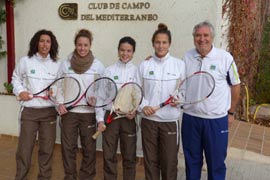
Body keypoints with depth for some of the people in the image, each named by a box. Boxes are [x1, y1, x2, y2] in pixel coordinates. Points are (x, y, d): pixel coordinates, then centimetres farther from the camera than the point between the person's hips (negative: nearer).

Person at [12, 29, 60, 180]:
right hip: (29, 111, -1)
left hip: (49, 111, 2)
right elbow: (16, 78, 13)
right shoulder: (25, 61, -1)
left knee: (47, 148, 9)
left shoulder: (56, 64, 3)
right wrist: (20, 91, -3)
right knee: (25, 148, 0)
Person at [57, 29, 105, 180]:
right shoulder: (66, 64, 1)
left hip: (89, 113, -1)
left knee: (89, 148, 7)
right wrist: (59, 103, -6)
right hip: (68, 112, 1)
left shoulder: (98, 65, -1)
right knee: (68, 147, 8)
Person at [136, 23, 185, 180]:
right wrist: (143, 106, -9)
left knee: (169, 160, 4)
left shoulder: (180, 65, 0)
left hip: (170, 120, -1)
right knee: (150, 160, 10)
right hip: (148, 120, 2)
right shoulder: (144, 65, 4)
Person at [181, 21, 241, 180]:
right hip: (190, 118, 3)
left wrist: (231, 112, 4)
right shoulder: (186, 57, 1)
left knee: (216, 162, 9)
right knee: (192, 160, 16)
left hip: (217, 119, -2)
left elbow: (235, 85, 2)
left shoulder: (225, 58, -7)